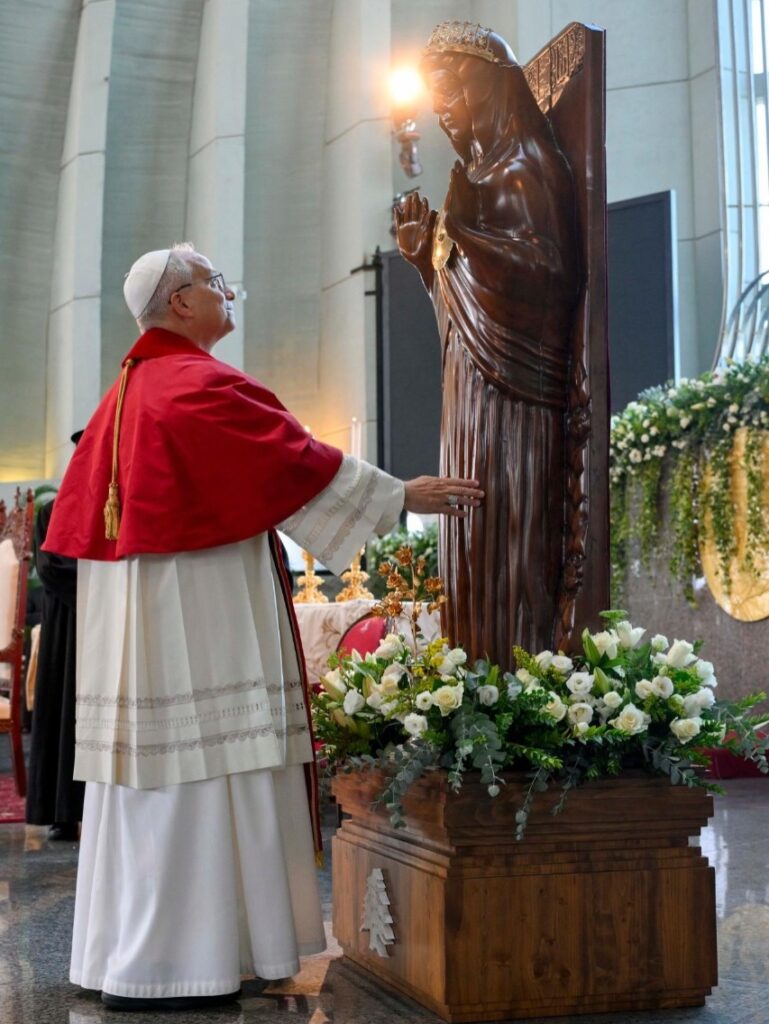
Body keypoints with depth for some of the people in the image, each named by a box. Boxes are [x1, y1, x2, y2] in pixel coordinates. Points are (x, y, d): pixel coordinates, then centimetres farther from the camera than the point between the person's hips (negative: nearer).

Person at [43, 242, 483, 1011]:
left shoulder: (128, 388, 16)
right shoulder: (202, 385, -11)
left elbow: (82, 509, 19)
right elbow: (292, 457, -13)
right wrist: (402, 495, -6)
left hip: (135, 614, 9)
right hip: (196, 606, -9)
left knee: (147, 780, 11)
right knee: (196, 772, -6)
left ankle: (127, 953, 18)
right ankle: (164, 965, -2)